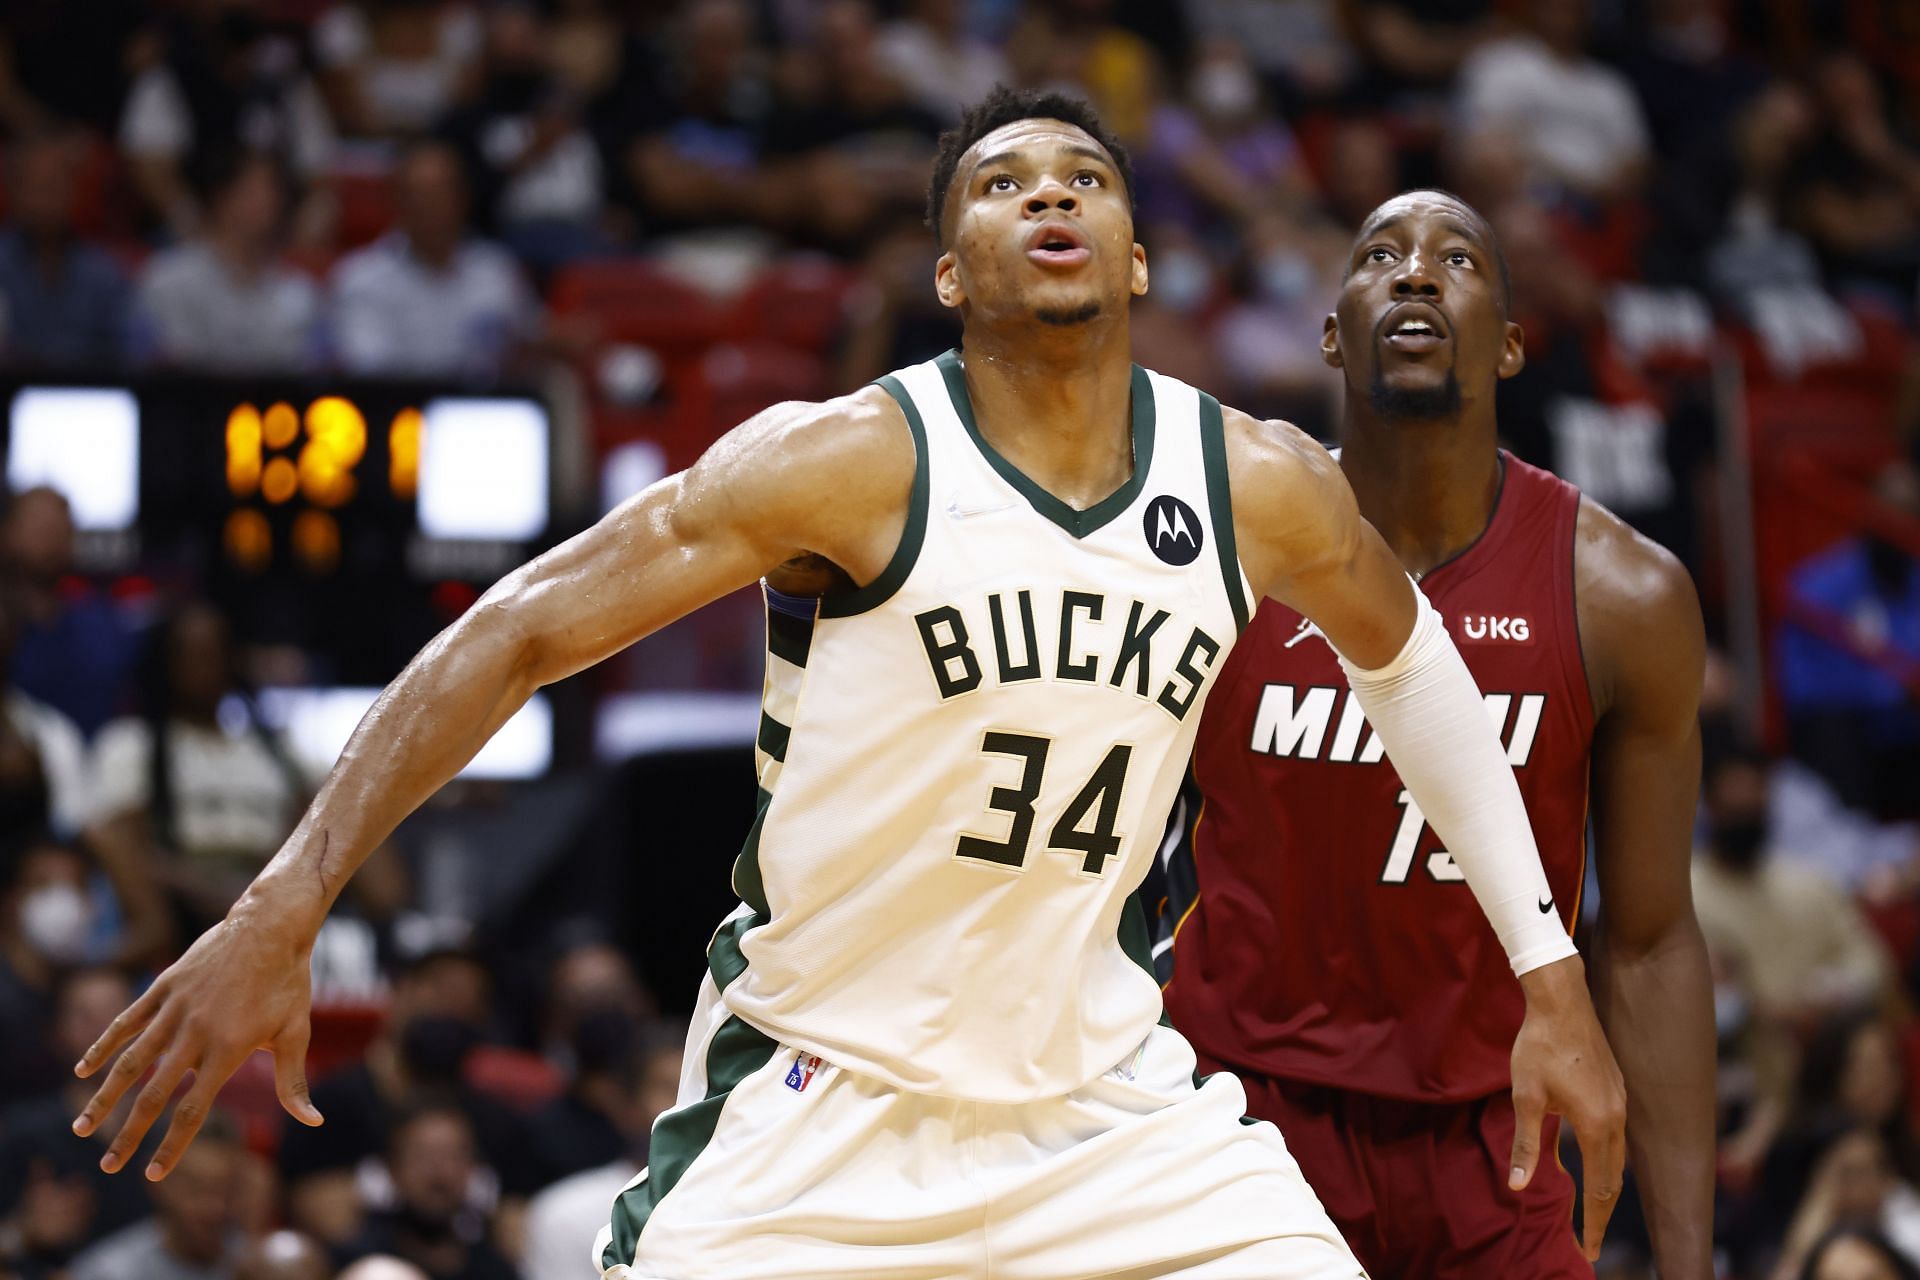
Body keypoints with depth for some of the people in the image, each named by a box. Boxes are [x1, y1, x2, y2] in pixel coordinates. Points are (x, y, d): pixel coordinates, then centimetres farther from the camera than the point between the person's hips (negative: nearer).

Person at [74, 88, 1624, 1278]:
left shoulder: (1261, 487, -2)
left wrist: (1549, 974, 17)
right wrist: (281, 913, -23)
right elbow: (522, 630, -15)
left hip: (1102, 1086, 4)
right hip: (817, 1097, -4)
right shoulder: (855, 462, -15)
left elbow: (1408, 659, 19)